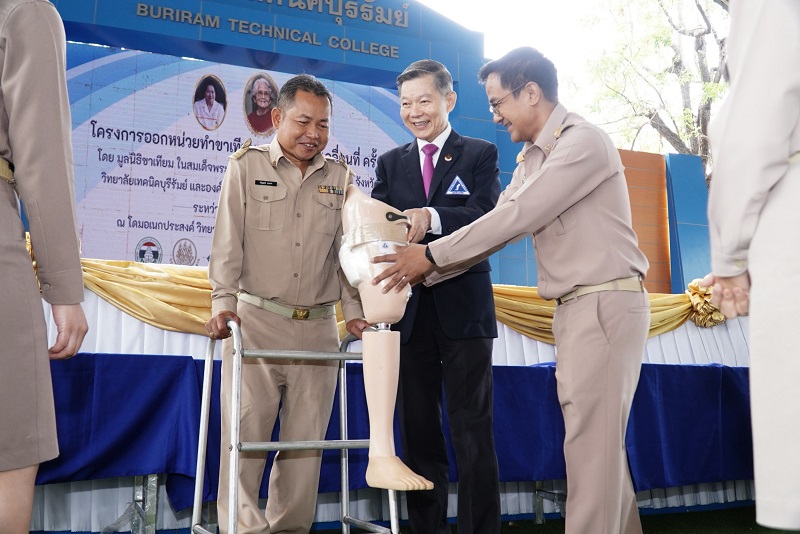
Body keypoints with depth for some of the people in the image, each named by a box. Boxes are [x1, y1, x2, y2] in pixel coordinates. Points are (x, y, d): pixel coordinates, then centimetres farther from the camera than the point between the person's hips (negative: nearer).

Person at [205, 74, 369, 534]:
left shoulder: (341, 178, 12)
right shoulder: (248, 166, 4)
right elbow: (229, 241, -1)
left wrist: (355, 311, 2)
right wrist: (223, 302, -11)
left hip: (319, 326, 3)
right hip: (256, 320, -2)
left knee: (307, 438, 5)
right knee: (247, 431, -6)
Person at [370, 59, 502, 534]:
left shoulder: (481, 154, 5)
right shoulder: (391, 162, 16)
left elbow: (487, 219, -11)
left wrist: (432, 218, -28)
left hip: (464, 307, -3)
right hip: (409, 311, 4)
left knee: (473, 432, 0)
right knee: (418, 432, 9)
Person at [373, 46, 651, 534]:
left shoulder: (583, 141, -12)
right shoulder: (531, 160, 16)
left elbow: (518, 216, -19)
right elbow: (498, 224, 14)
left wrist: (431, 254, -14)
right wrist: (425, 272, 7)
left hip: (606, 302, -9)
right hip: (575, 307, 9)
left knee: (590, 440, -8)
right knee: (601, 439, 13)